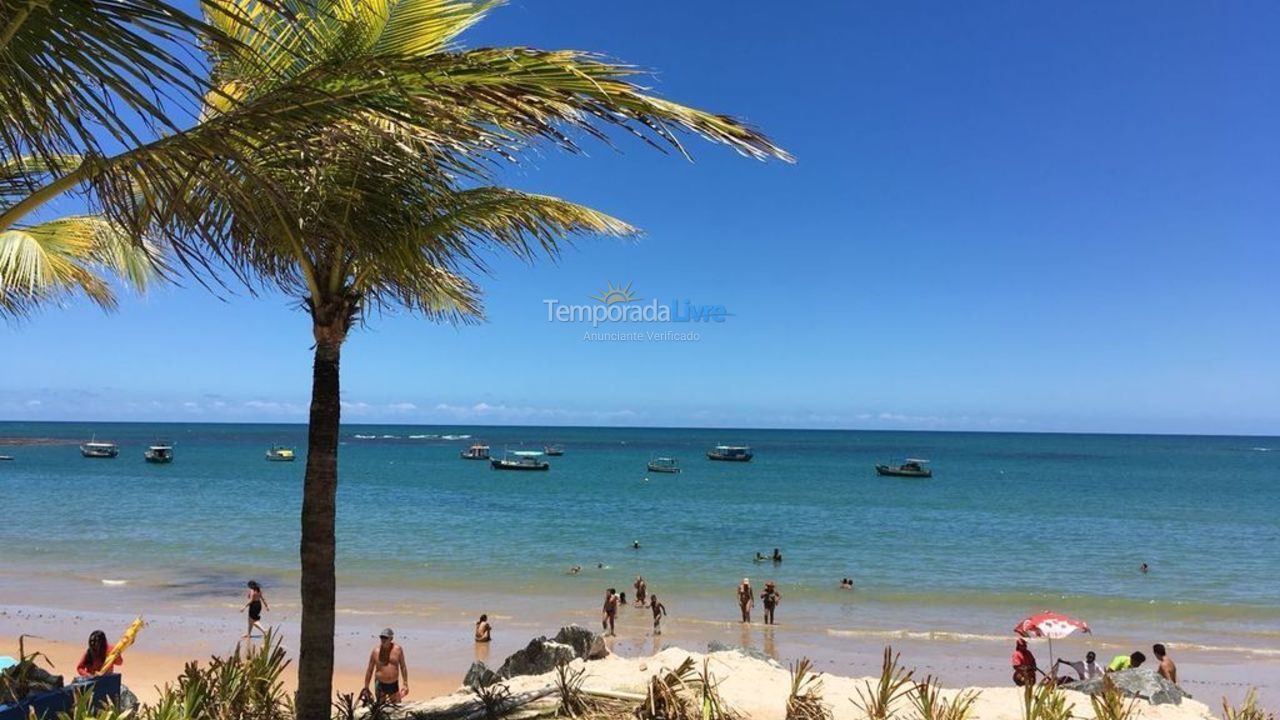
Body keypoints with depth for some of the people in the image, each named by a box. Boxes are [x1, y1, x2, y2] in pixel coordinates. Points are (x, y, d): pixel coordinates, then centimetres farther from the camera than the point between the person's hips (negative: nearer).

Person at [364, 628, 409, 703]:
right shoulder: (376, 651, -6)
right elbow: (370, 670, 1)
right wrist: (366, 688, 3)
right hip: (380, 685, -1)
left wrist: (405, 684, 3)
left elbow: (403, 667, 4)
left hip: (394, 685, 1)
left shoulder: (398, 649, -4)